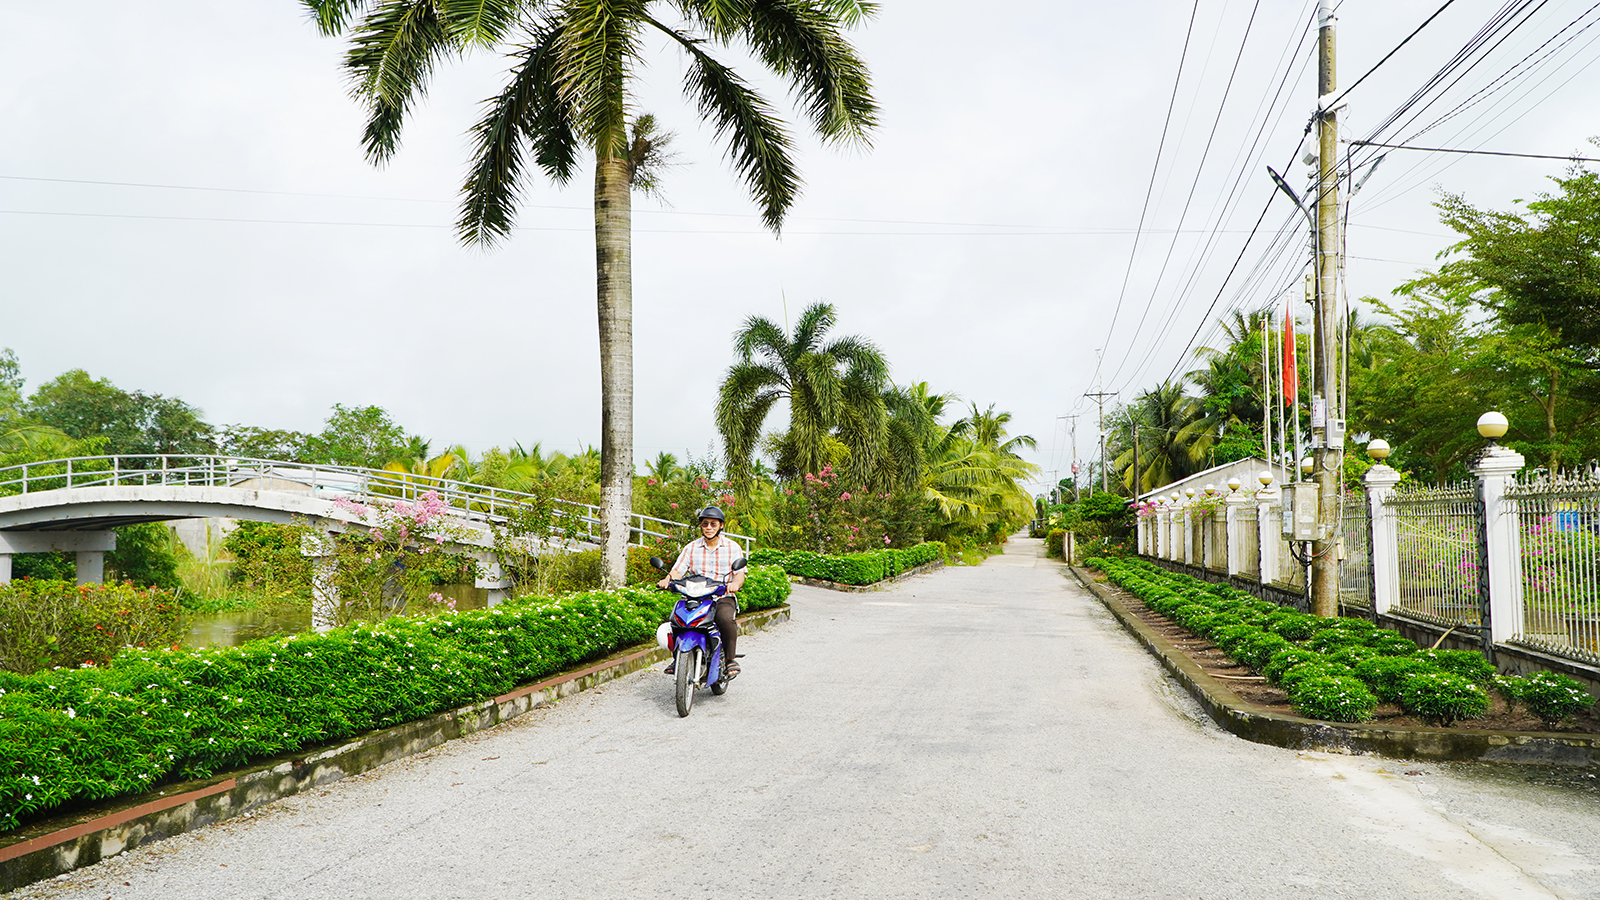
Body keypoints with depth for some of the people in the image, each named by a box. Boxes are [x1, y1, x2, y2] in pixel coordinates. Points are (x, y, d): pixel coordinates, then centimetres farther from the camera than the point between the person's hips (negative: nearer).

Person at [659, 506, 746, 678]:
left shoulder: (733, 547, 8)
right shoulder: (691, 548, 13)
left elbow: (740, 573, 1)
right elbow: (678, 570, 4)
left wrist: (735, 583, -24)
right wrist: (666, 580, -19)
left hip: (724, 597, -2)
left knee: (726, 619, -34)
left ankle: (730, 658, -13)